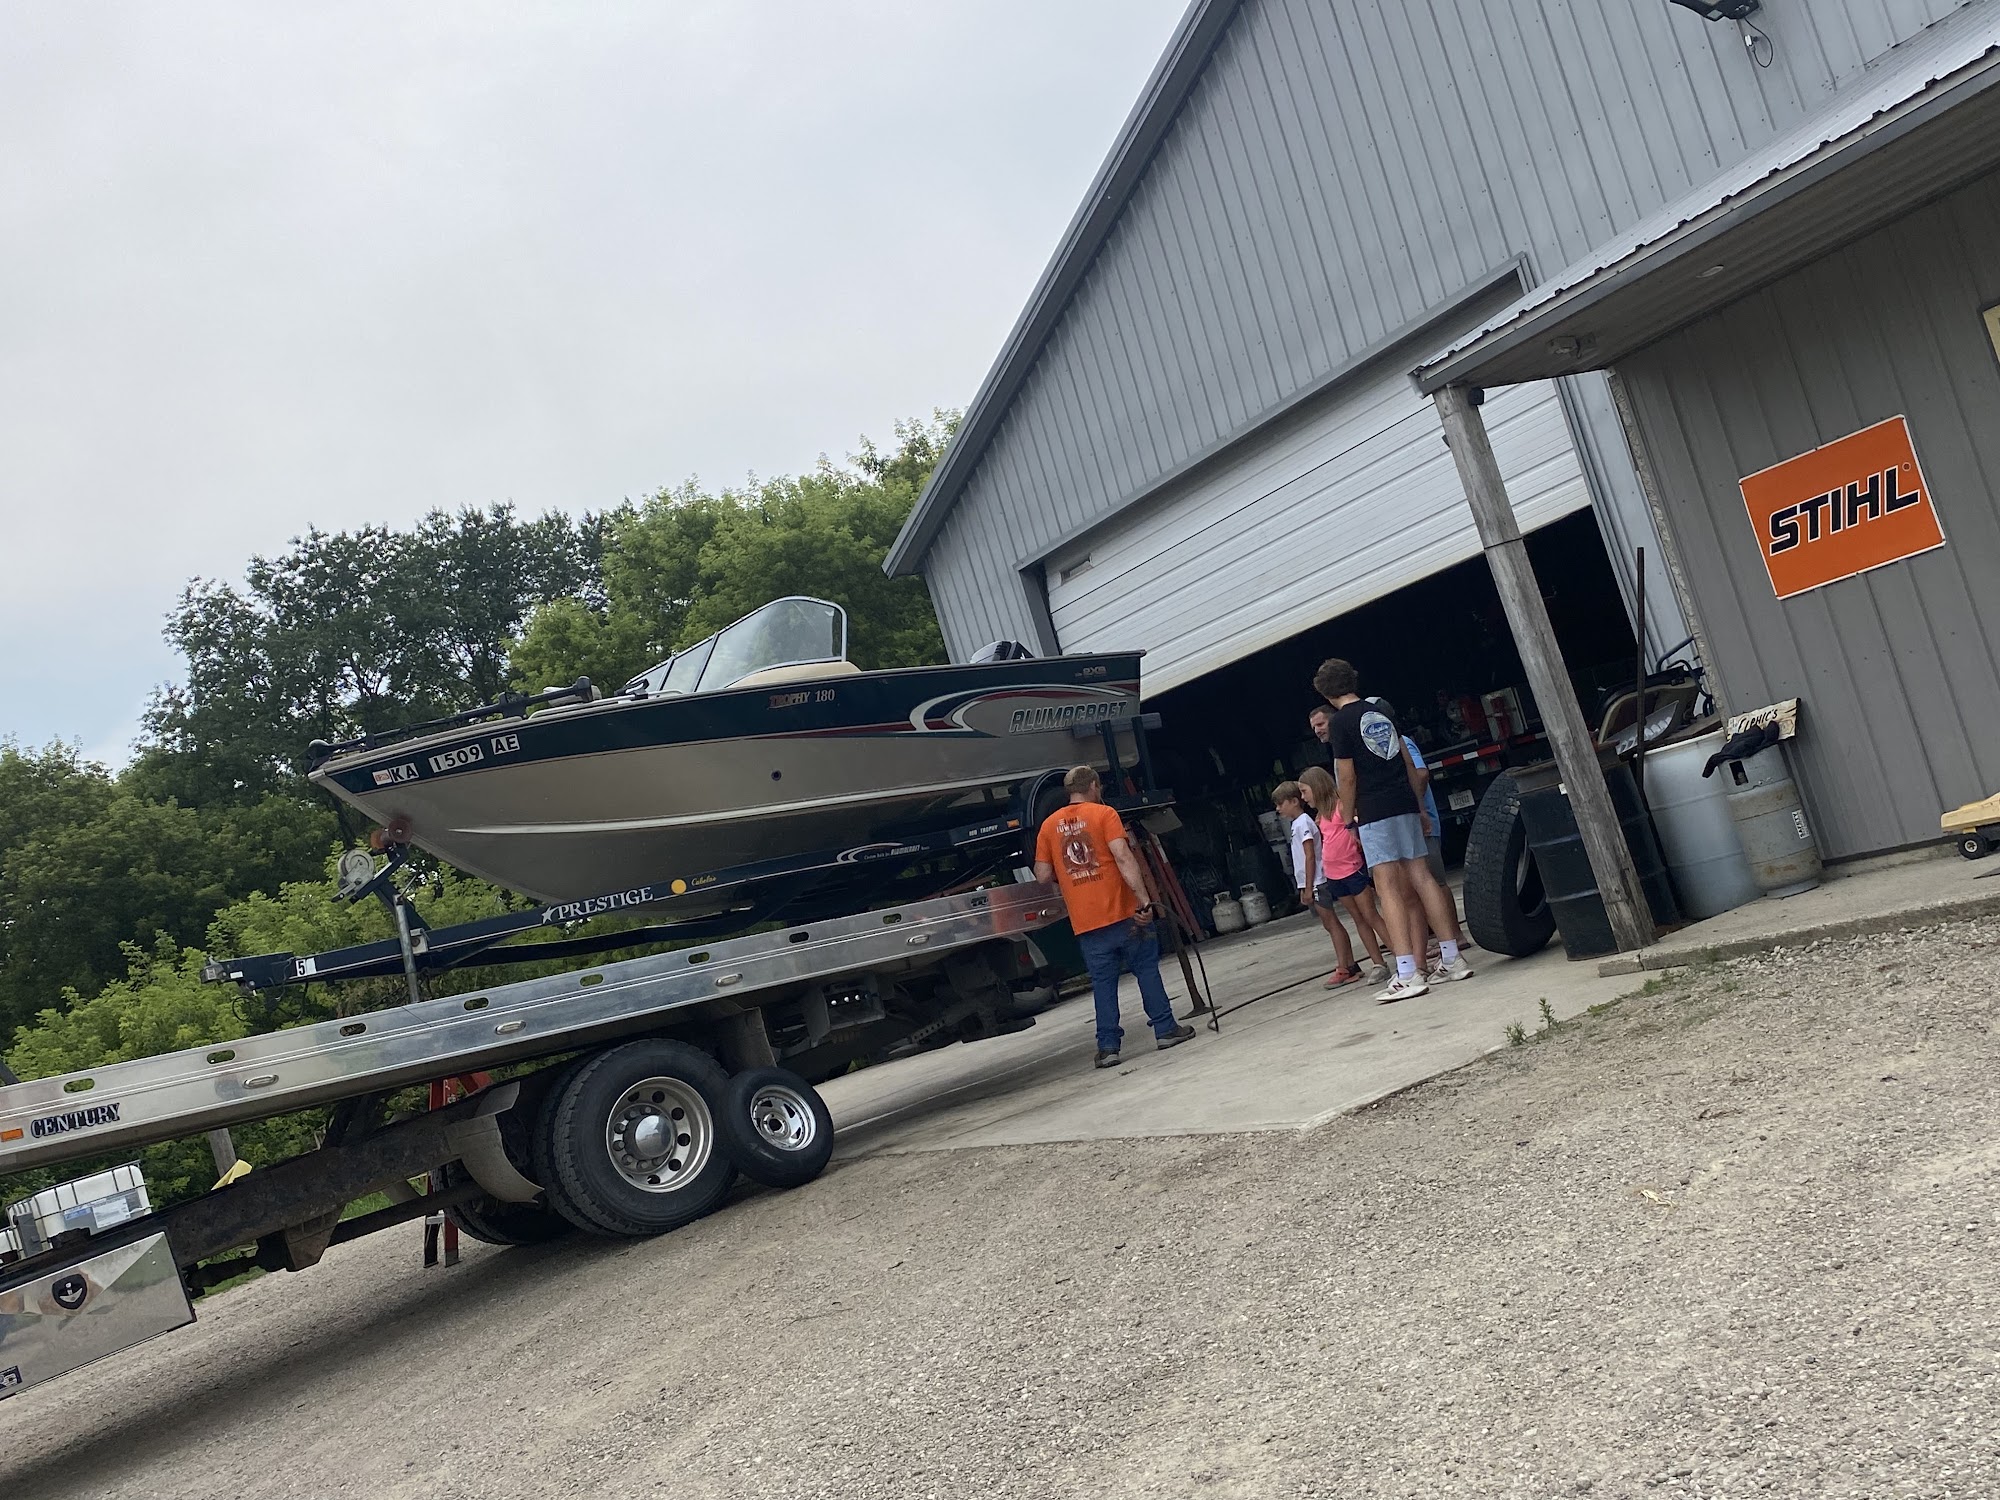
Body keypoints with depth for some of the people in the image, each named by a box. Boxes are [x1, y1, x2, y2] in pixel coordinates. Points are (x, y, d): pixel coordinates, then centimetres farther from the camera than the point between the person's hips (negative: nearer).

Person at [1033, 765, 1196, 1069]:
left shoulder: (1049, 825, 8)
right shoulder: (1103, 814, -3)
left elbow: (1042, 874, 5)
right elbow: (1123, 857, -16)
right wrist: (1144, 899, -18)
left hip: (1085, 922, 3)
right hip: (1123, 911, -3)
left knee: (1103, 982, 8)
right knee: (1146, 969, 11)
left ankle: (1108, 1047, 5)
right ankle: (1165, 1029, 14)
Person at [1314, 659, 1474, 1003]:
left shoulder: (1340, 723, -5)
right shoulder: (1381, 713, 16)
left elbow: (1347, 778, -7)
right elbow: (1409, 764, 18)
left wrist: (1348, 820, 2)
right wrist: (1421, 807, 23)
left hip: (1374, 812, -7)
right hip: (1405, 804, 7)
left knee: (1389, 888, -8)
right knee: (1421, 879, 9)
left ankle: (1408, 974, -12)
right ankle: (1452, 959, 12)